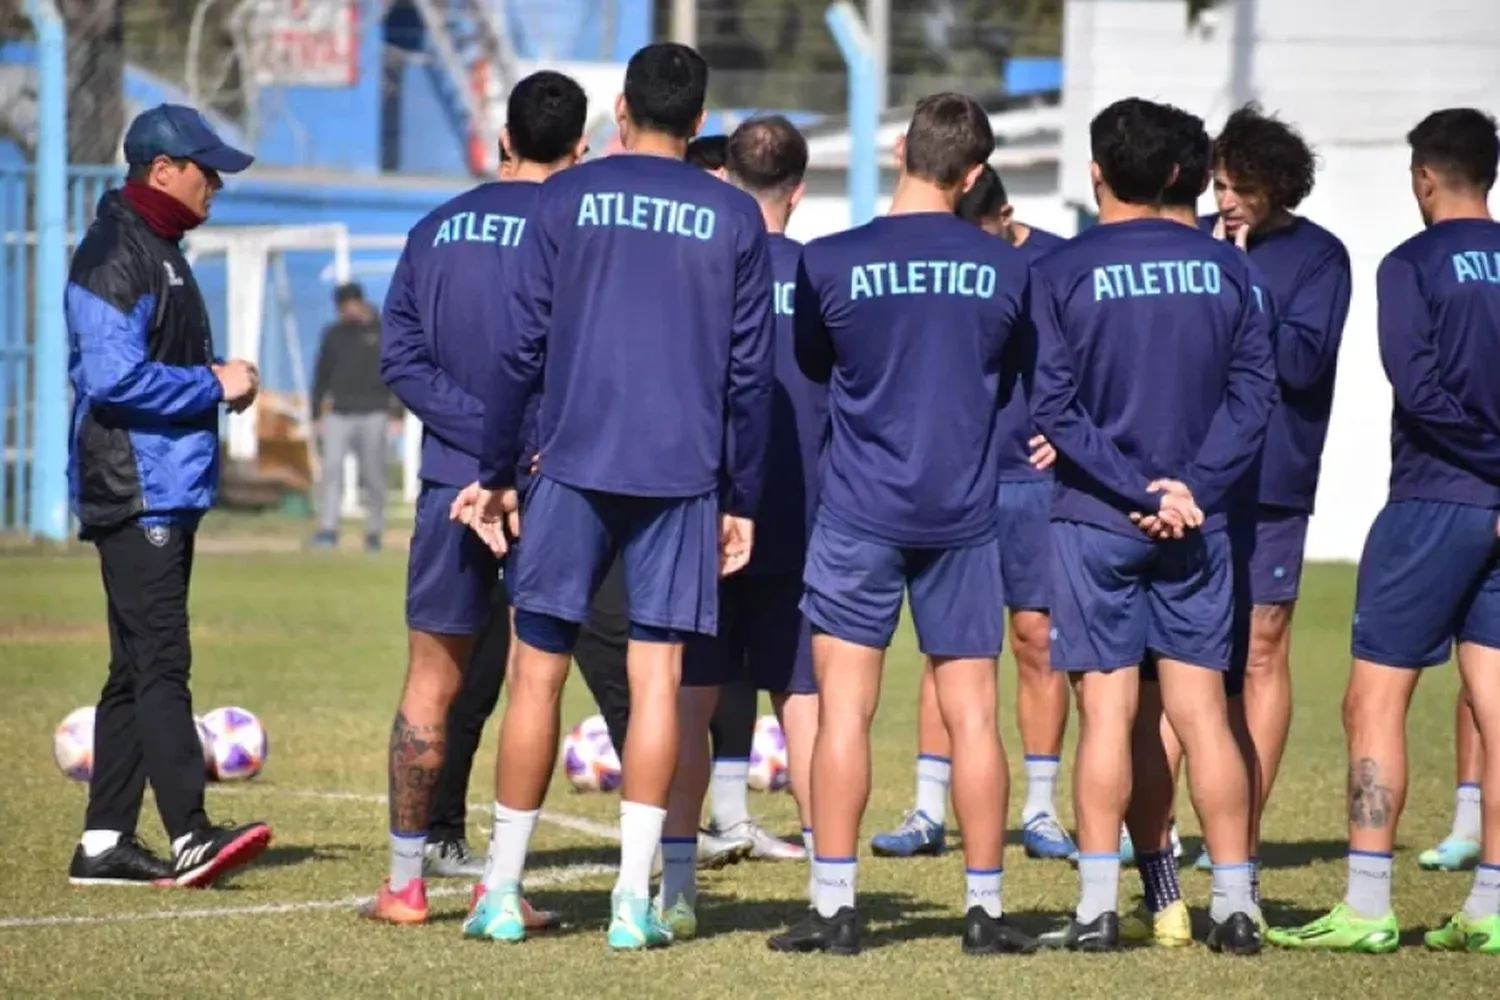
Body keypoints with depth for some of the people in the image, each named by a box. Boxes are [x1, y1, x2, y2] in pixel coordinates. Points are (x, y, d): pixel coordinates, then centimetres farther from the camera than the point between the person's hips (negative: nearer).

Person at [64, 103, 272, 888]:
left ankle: (105, 843, 13)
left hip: (170, 491, 11)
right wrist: (214, 385, -14)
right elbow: (114, 378, -22)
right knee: (160, 660, -15)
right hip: (135, 491, -11)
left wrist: (217, 381, 6)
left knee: (139, 666, 10)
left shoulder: (159, 249, 19)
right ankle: (189, 837, -21)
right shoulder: (115, 255, -13)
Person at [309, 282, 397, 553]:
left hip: (372, 414, -2)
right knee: (332, 468, -12)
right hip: (339, 415, 2)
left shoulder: (383, 332, 2)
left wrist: (395, 412, -5)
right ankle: (328, 530, -16)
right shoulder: (334, 334, 10)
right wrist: (317, 415, 10)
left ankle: (374, 533, 10)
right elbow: (321, 375, 14)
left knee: (373, 475, 1)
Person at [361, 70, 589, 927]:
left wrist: (486, 431, -9)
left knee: (432, 682, 9)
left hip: (454, 481, 3)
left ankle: (406, 883, 10)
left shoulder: (438, 230, 7)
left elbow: (402, 358, -1)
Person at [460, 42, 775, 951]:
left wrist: (496, 470, 7)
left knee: (539, 671, 5)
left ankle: (504, 891, 9)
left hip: (573, 465, 0)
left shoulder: (569, 199, 3)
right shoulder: (735, 219, 6)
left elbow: (523, 346, 1)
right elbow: (751, 371, 5)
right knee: (657, 676, 1)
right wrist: (743, 499, 11)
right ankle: (635, 900, -3)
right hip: (683, 476, 1)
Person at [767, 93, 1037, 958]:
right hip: (966, 514, 2)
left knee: (844, 706, 2)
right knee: (972, 714, 6)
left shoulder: (829, 263, -7)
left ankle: (835, 904, 0)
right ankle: (986, 908, 9)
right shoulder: (1008, 269, -3)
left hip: (861, 512, -2)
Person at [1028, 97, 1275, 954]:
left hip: (1094, 523, -2)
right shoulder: (1225, 267, 4)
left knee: (1107, 712, 0)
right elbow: (1255, 388, -1)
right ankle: (1235, 905, 3)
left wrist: (1139, 488, -10)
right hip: (1198, 526, 2)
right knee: (1203, 708, 5)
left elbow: (1052, 407, -10)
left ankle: (1100, 906, -2)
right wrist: (1191, 488, -7)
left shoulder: (1060, 274, -5)